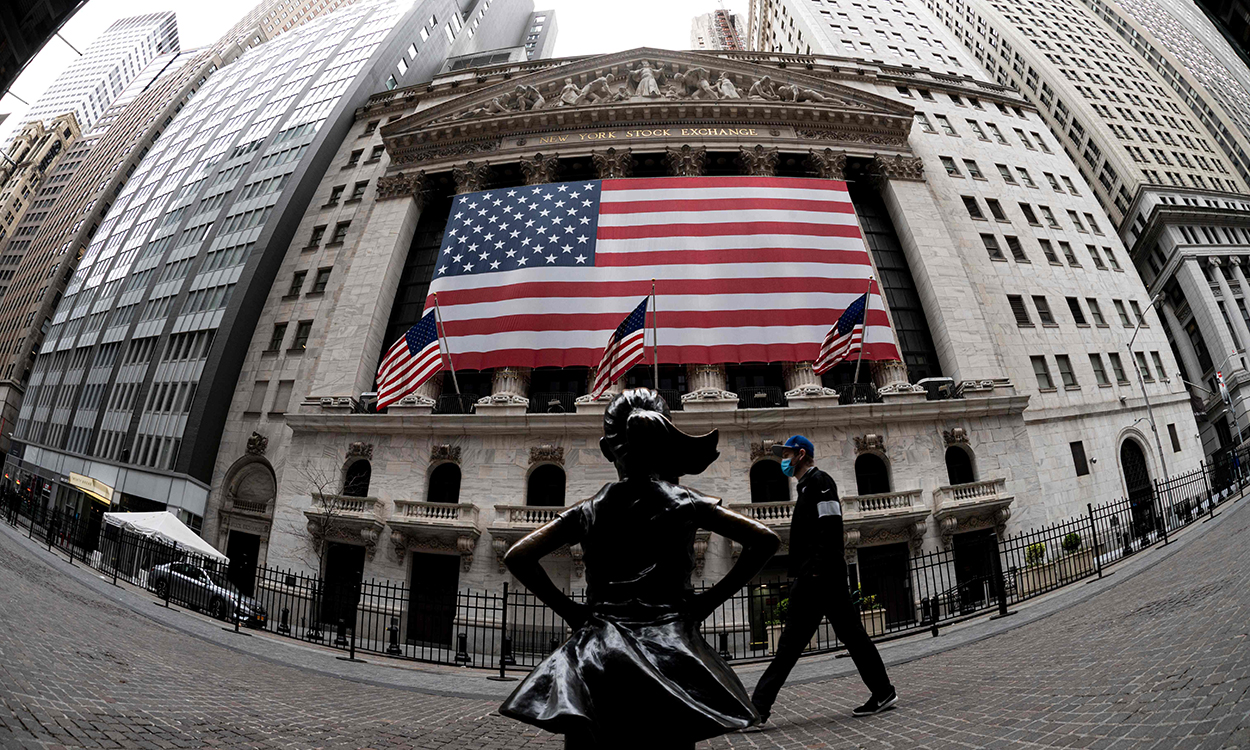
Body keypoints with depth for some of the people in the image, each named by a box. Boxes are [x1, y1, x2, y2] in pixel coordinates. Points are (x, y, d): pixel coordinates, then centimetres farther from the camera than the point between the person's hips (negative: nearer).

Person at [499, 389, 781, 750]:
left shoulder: (588, 510, 5)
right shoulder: (684, 502, 1)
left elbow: (517, 557, 3)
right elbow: (766, 540, -2)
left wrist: (568, 608, 6)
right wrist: (711, 599, 2)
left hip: (597, 651, 1)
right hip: (668, 651, -1)